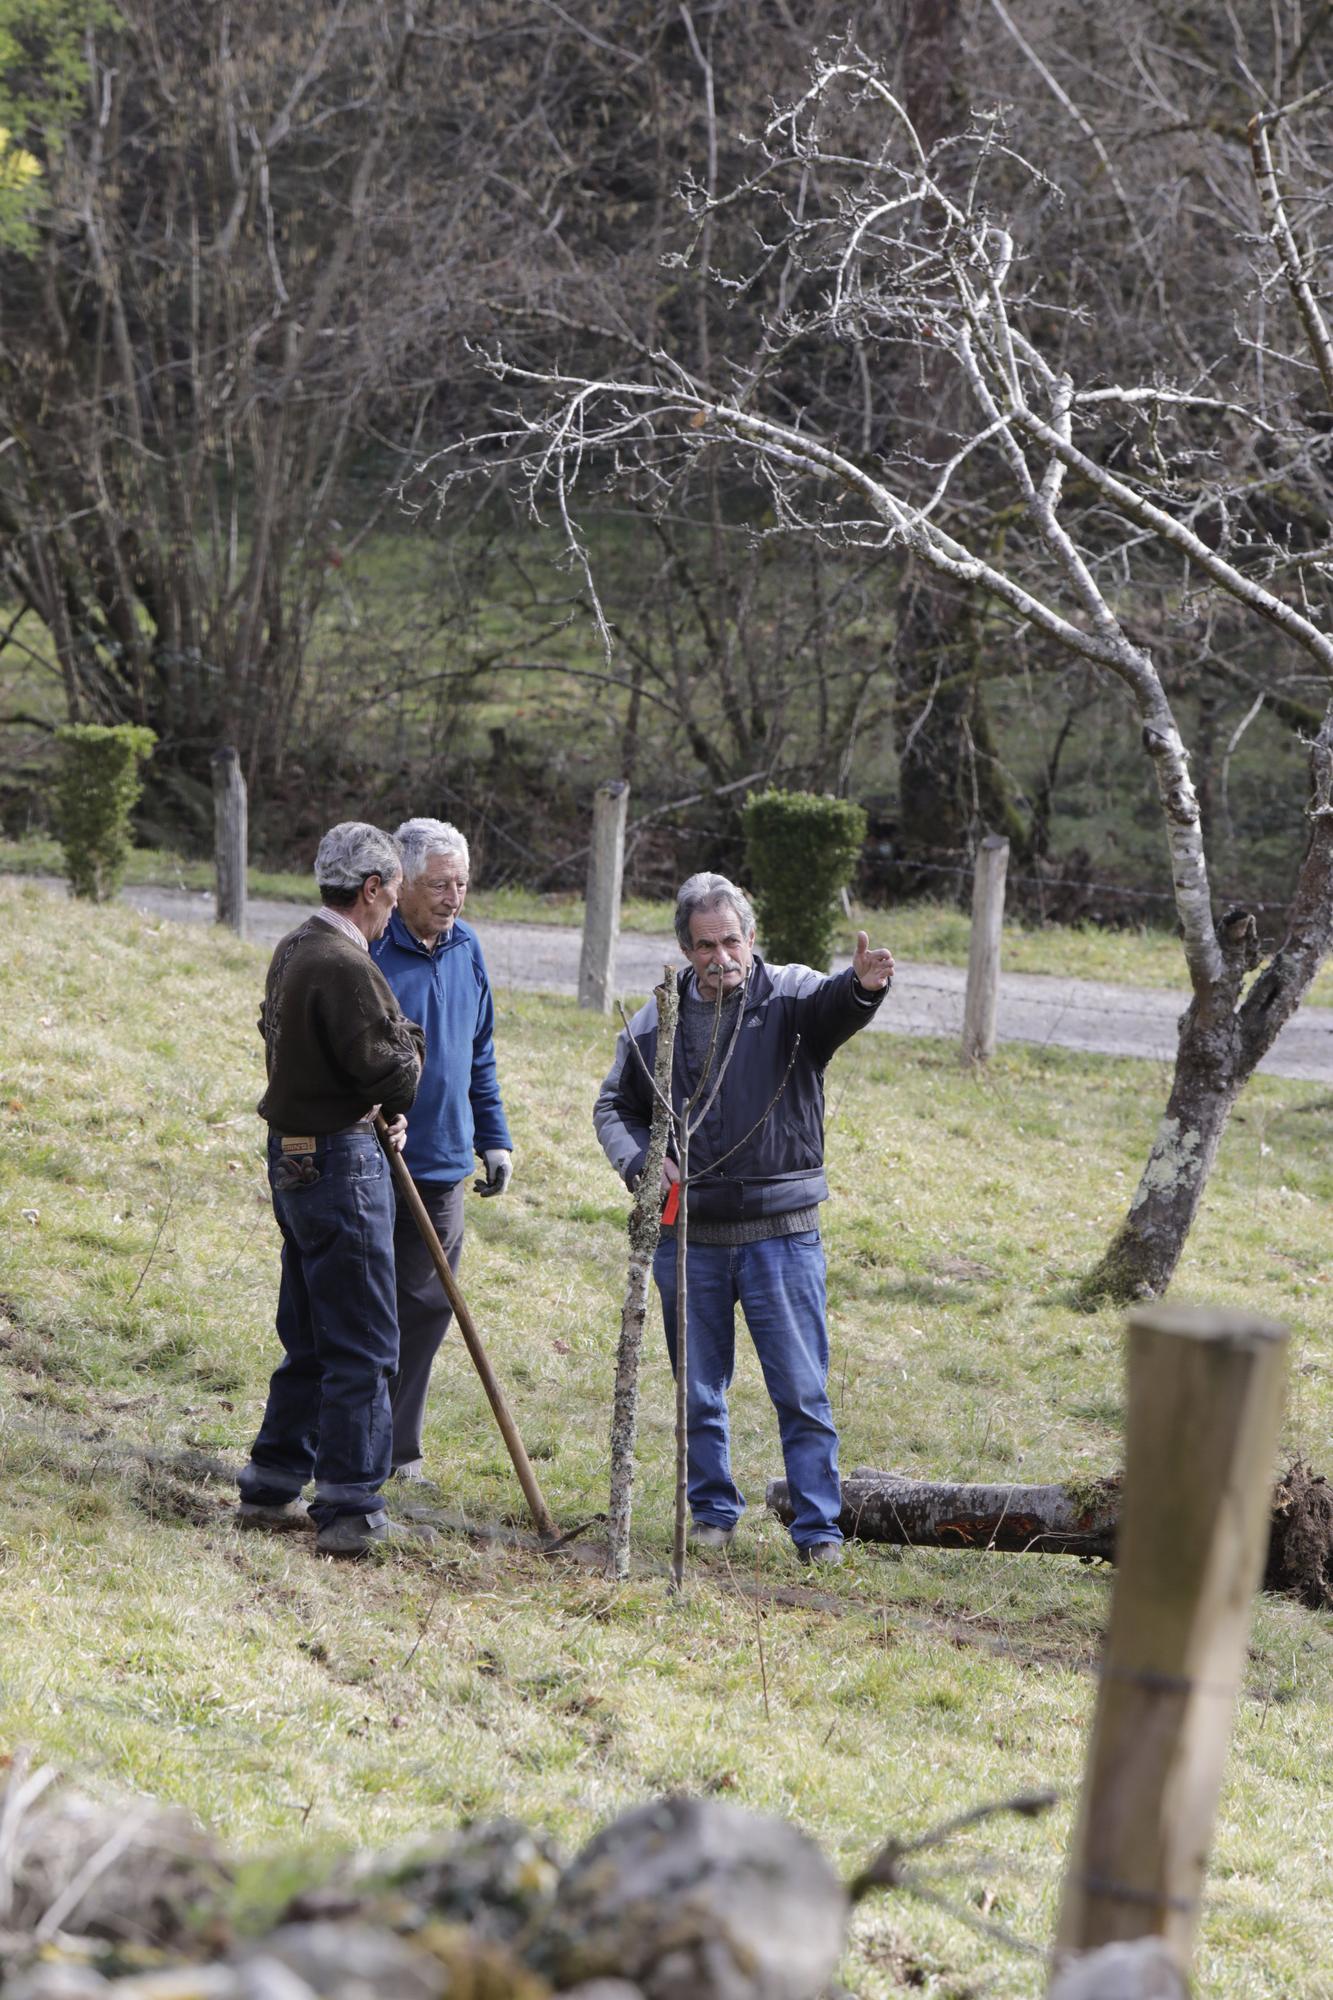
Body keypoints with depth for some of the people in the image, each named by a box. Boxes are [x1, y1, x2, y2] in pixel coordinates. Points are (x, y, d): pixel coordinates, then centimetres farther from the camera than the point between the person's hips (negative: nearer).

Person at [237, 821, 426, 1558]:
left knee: (310, 1337, 18)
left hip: (294, 1157, 10)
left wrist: (381, 1105, 7)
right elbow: (384, 1069, -20)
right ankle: (349, 1509, -2)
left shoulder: (293, 951, 11)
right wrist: (408, 1041, 2)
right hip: (341, 1164, -10)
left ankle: (273, 1486, 23)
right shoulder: (344, 966, -20)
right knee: (362, 1344, -4)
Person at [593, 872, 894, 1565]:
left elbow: (832, 1007, -27)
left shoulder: (790, 996, -3)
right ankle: (713, 1509, 26)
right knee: (698, 1391, 12)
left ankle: (819, 1527, 6)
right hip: (688, 1239, 3)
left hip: (781, 1236, -3)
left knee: (802, 1391, -1)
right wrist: (638, 1161, -4)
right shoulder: (655, 1022, 6)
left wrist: (862, 986, -51)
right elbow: (615, 1106, 17)